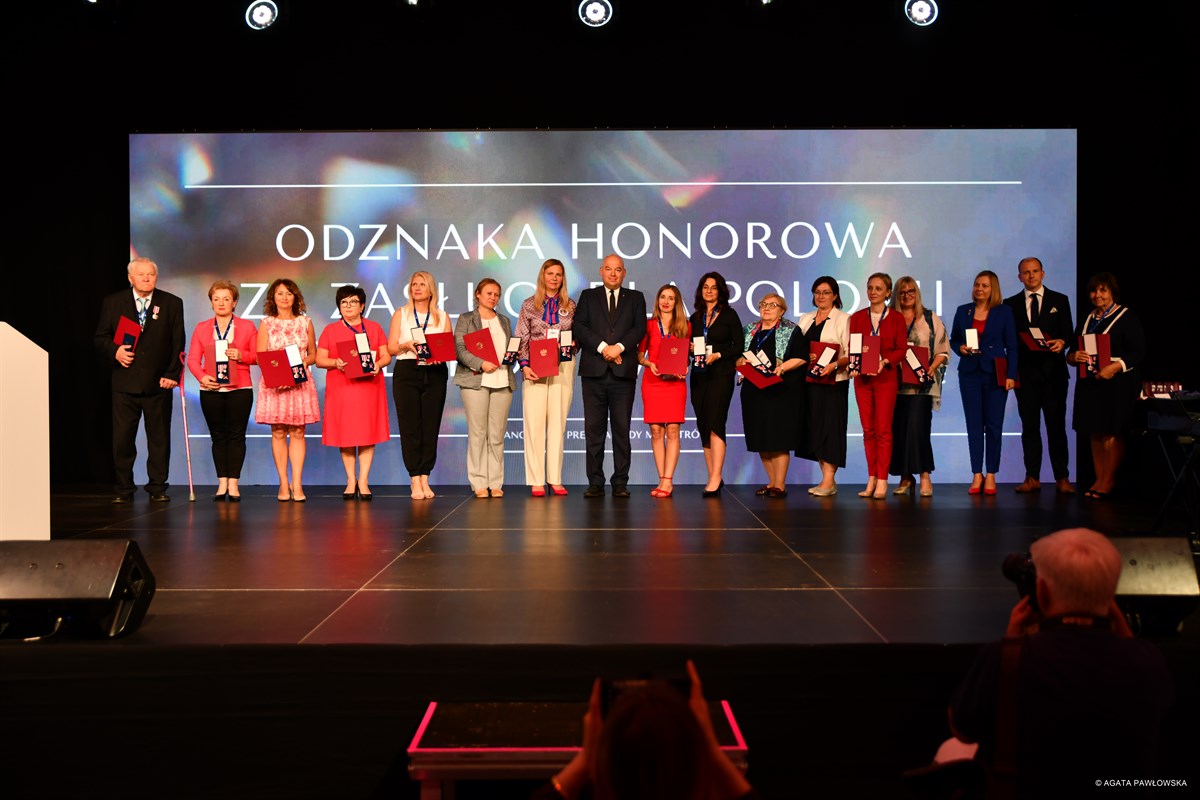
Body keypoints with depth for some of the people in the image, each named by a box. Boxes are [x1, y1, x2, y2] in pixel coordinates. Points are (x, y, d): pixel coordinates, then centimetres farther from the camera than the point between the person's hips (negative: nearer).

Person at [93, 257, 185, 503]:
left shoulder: (172, 303, 6)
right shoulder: (113, 302, 7)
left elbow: (178, 343, 2)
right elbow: (101, 337, 8)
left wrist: (173, 374, -7)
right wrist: (115, 351, -12)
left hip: (158, 382, 0)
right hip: (124, 381, 0)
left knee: (159, 438, 5)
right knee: (122, 438, 2)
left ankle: (157, 487, 14)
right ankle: (124, 488, 12)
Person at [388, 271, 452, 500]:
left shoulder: (442, 316, 13)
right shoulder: (401, 314, 11)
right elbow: (391, 347, 6)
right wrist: (405, 346, -14)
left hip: (435, 373, 1)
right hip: (406, 372, -1)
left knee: (431, 426, -1)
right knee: (410, 426, -5)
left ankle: (425, 478, 7)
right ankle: (415, 480, -1)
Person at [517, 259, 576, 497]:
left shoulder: (570, 306, 11)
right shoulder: (529, 305, 7)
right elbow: (521, 339, 4)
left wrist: (573, 343, -5)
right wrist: (524, 365, -7)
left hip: (563, 368, 1)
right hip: (535, 368, -1)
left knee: (558, 422, 2)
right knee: (534, 422, -6)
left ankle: (555, 479, 6)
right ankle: (536, 481, -3)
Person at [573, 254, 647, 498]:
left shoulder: (635, 298, 14)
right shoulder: (588, 296, 14)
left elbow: (640, 328, 0)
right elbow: (579, 327, 1)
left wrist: (619, 347, -15)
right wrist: (602, 347, -12)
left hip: (623, 371, 0)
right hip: (594, 372, 0)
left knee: (622, 430, 1)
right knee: (594, 430, 1)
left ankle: (621, 483, 5)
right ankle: (595, 483, 6)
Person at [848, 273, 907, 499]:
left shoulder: (895, 318, 4)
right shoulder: (857, 317, 10)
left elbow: (901, 349, 0)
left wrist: (884, 361, -18)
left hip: (886, 377, -3)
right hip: (862, 378, 3)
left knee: (883, 429, -6)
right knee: (868, 429, 4)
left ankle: (882, 481, -3)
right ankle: (871, 479, 10)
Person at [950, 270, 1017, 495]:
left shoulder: (1004, 312, 2)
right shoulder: (963, 311, 8)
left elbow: (1011, 346, 0)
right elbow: (953, 339, 16)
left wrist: (1011, 374, -8)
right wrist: (960, 348, -7)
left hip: (995, 373, -2)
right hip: (969, 373, 2)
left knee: (994, 424, 0)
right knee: (974, 424, 1)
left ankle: (991, 475, 7)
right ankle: (977, 475, 7)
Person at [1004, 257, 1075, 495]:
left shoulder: (1059, 301, 9)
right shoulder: (1011, 304, 11)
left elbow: (1068, 332, 4)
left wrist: (1061, 342, -16)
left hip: (1053, 370, -1)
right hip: (1025, 371, 1)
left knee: (1056, 425, -3)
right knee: (1029, 426, 4)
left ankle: (1062, 478, 0)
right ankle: (1032, 478, 7)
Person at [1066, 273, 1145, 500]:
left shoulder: (1127, 317, -2)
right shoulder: (1087, 319, 17)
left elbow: (1138, 352, -9)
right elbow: (1071, 352, 18)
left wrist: (1115, 366, -23)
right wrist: (1075, 356, -6)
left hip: (1117, 383, -6)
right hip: (1090, 383, 6)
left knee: (1113, 433, -6)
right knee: (1095, 433, 5)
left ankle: (1108, 480, -1)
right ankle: (1099, 479, 10)